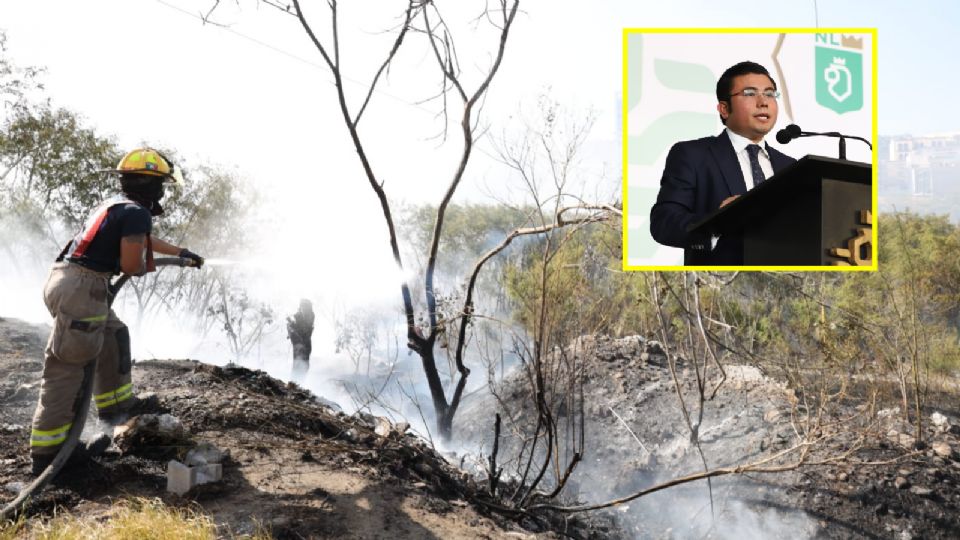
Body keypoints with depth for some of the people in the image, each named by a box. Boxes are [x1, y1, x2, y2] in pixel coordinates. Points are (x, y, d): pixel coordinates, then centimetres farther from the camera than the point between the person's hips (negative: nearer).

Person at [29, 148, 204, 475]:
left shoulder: (116, 205, 20)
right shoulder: (137, 213, -10)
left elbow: (146, 240, 36)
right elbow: (130, 265, -12)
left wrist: (182, 253, 46)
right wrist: (146, 267, 11)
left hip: (64, 281, 10)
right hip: (81, 288, -10)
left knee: (114, 337, 25)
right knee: (66, 370, -5)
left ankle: (115, 406, 37)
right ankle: (46, 454, 0)